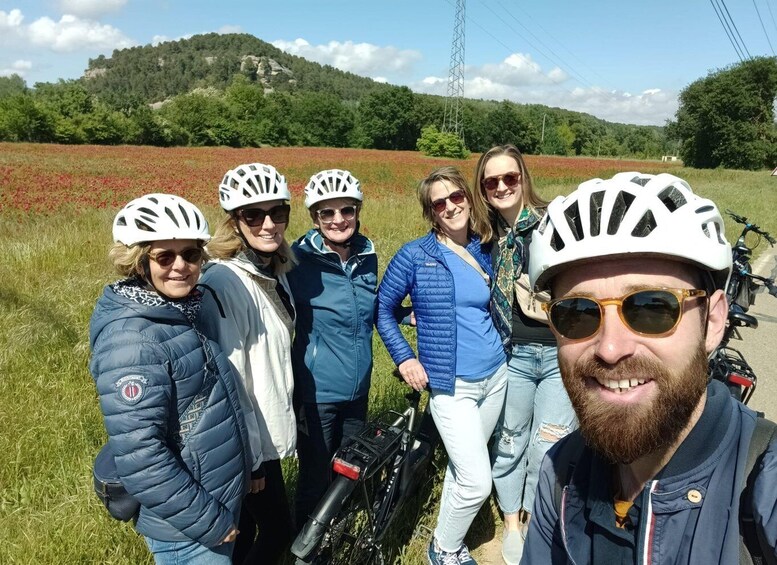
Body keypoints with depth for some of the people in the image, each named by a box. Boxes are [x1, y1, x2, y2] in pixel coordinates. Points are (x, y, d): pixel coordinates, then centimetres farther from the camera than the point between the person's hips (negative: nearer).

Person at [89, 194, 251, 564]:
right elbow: (140, 460, -28)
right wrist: (208, 521, -19)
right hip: (187, 527, -8)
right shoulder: (131, 339, -25)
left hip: (217, 502, 8)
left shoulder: (180, 313, 2)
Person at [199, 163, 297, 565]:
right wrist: (248, 457, -18)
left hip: (269, 429, 8)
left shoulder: (274, 273, 3)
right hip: (249, 440, -7)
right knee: (278, 531, 10)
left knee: (248, 529, 21)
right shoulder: (224, 283, -24)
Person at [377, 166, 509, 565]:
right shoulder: (415, 255, -10)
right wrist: (404, 357, -9)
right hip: (451, 385, -5)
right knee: (477, 482, -4)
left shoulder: (484, 252, 5)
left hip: (495, 377, 5)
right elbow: (383, 309, -1)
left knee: (462, 467, 17)